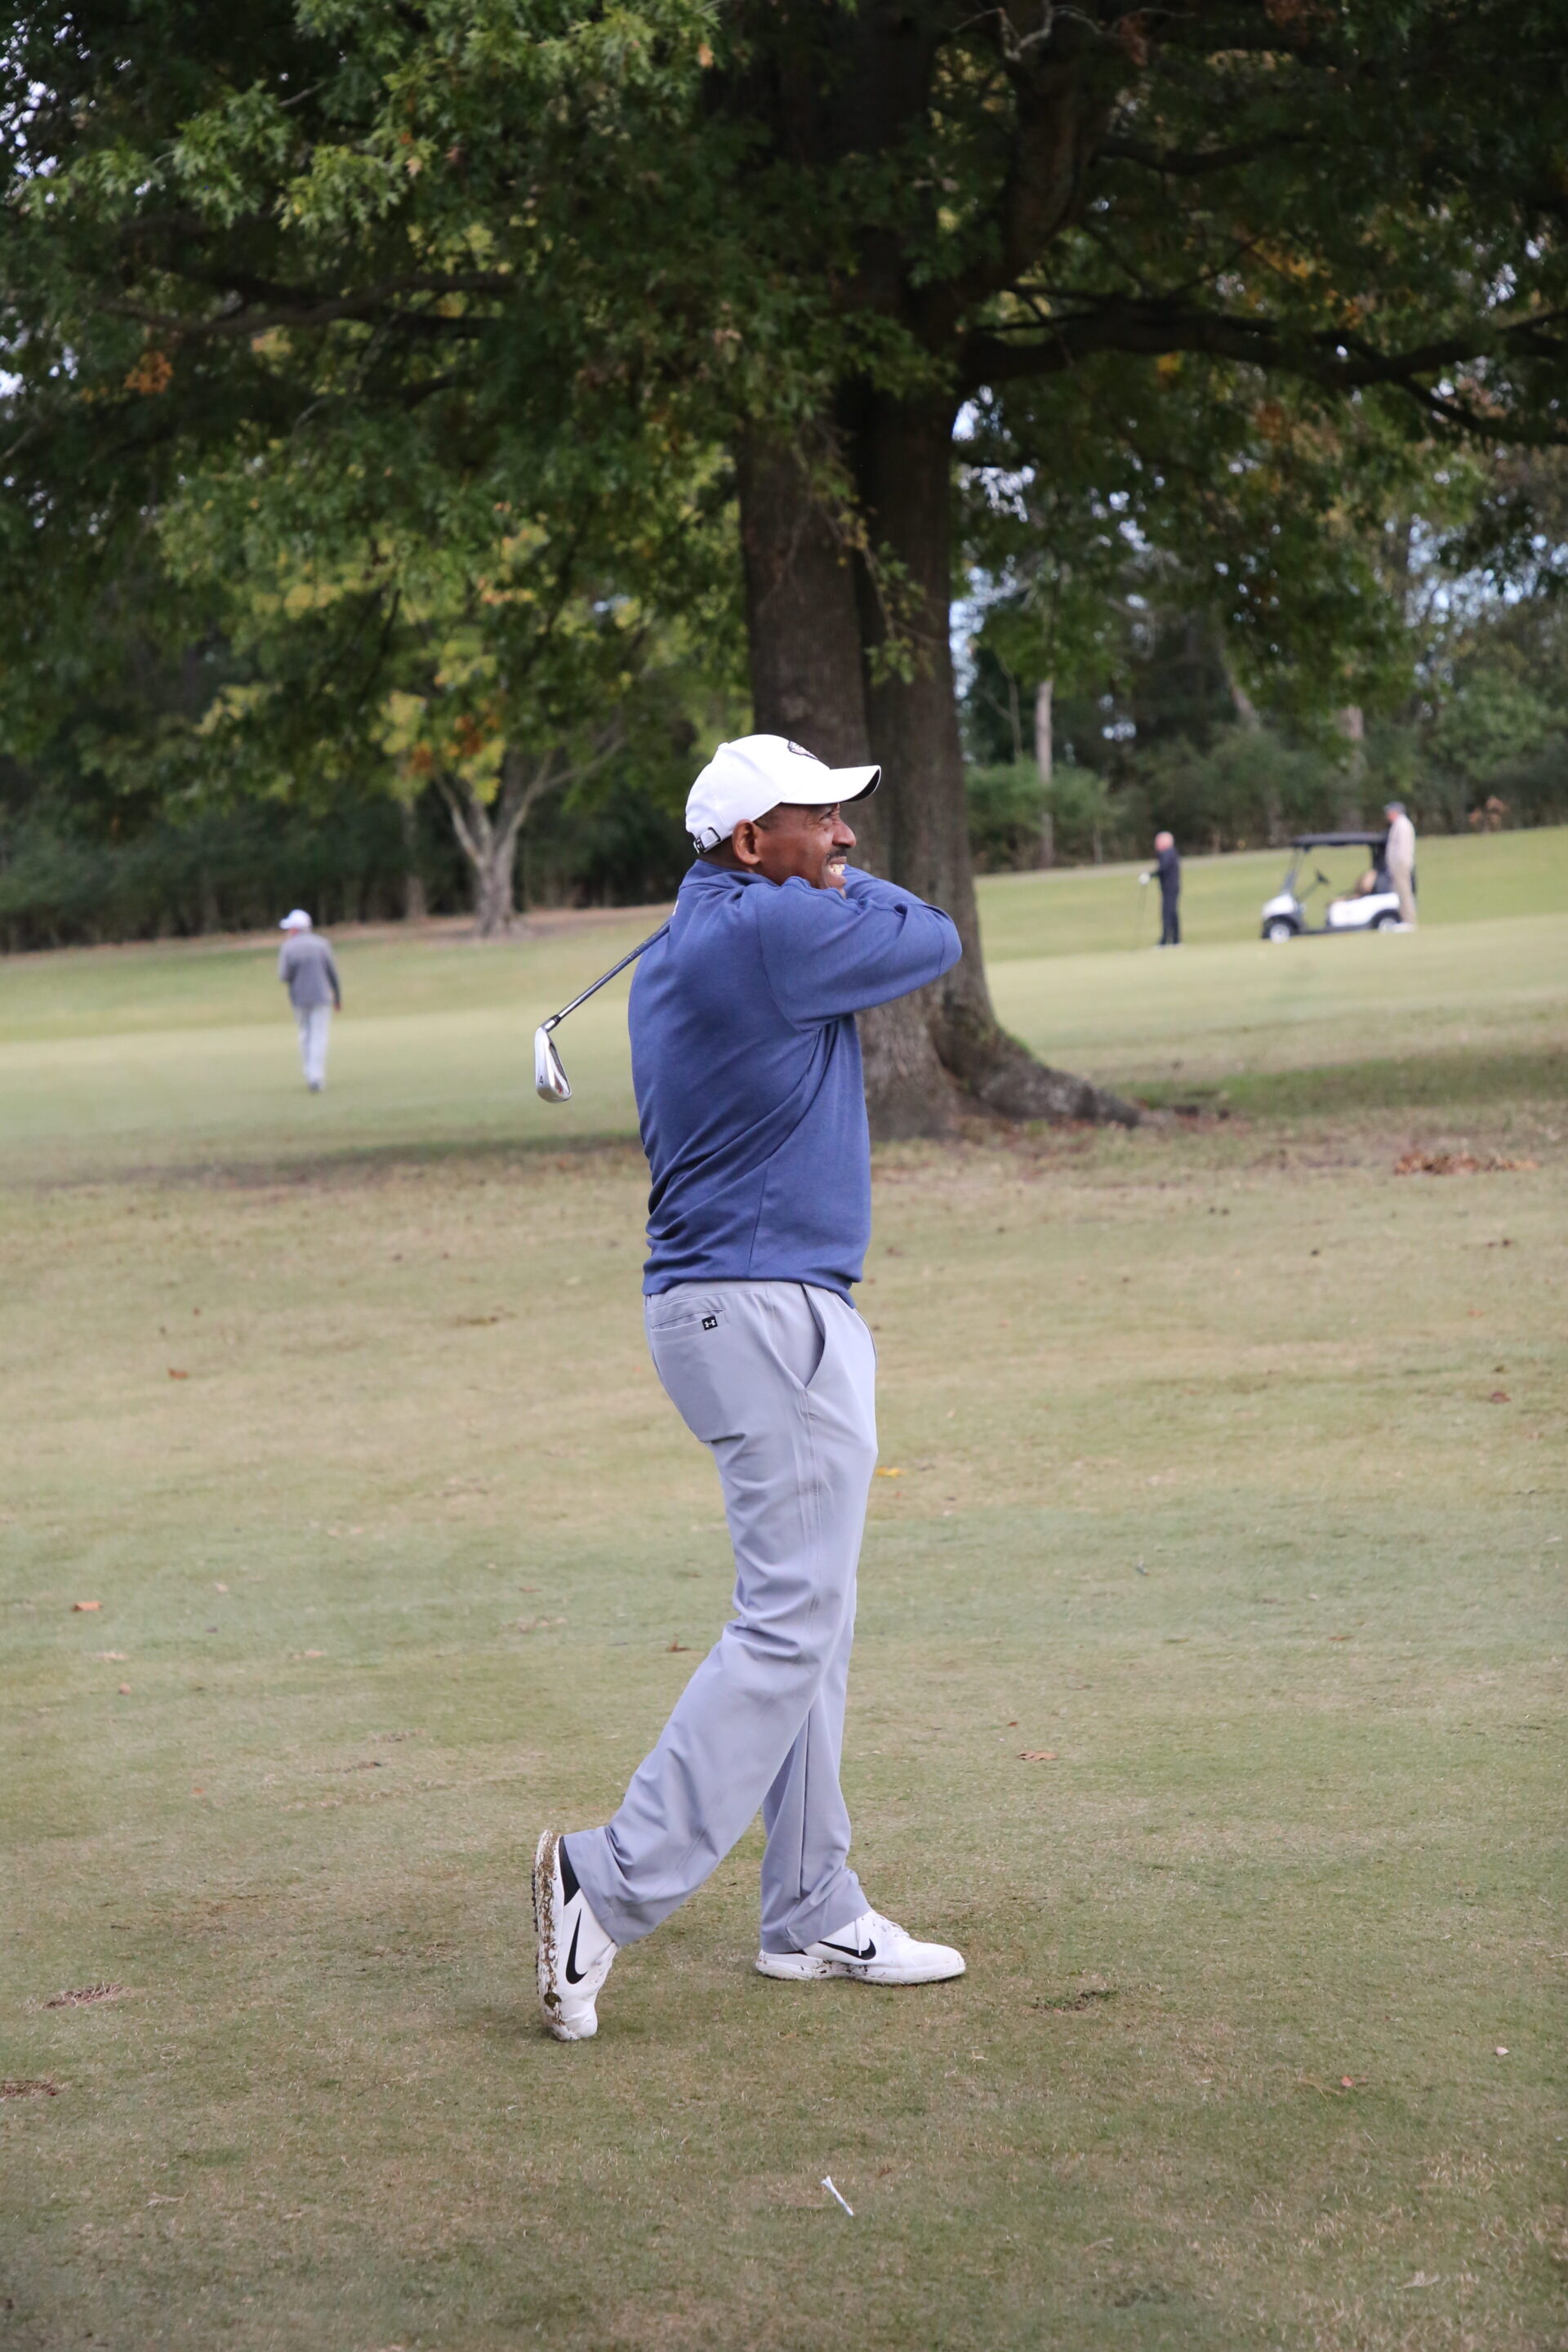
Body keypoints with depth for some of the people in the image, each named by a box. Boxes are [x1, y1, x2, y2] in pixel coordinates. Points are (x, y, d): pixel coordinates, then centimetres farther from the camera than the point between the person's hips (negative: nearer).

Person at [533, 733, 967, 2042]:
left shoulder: (676, 956, 14)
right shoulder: (777, 929, -16)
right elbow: (932, 944, -1)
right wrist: (841, 886, 13)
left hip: (716, 1298, 11)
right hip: (770, 1312, -11)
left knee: (807, 1620, 14)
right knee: (792, 1621, -10)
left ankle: (814, 1916, 20)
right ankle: (613, 1883, -13)